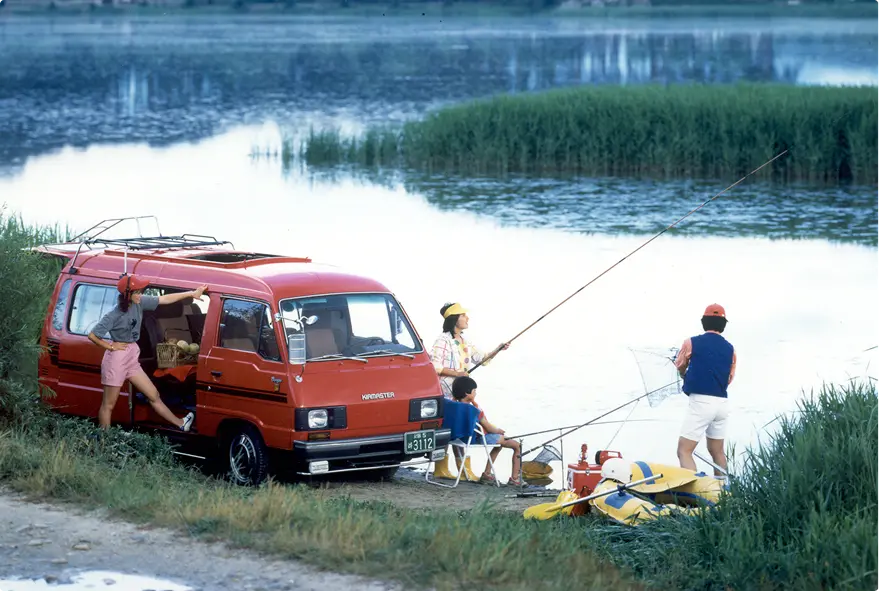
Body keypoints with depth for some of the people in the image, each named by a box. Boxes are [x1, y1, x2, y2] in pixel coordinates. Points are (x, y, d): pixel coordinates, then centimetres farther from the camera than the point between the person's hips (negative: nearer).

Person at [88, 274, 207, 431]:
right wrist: (111, 346, -12)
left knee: (153, 395, 17)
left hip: (131, 359, 8)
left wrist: (191, 294, 4)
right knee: (108, 405, 2)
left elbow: (164, 299, 4)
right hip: (116, 359, -8)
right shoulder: (114, 315, -22)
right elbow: (92, 335, -19)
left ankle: (180, 424, 26)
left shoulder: (139, 303, -3)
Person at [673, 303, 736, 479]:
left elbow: (680, 367, 12)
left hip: (700, 402, -6)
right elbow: (729, 378, 12)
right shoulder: (730, 349, 7)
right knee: (717, 451, 21)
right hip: (722, 403, 6)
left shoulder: (691, 343, -4)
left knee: (684, 451, -8)